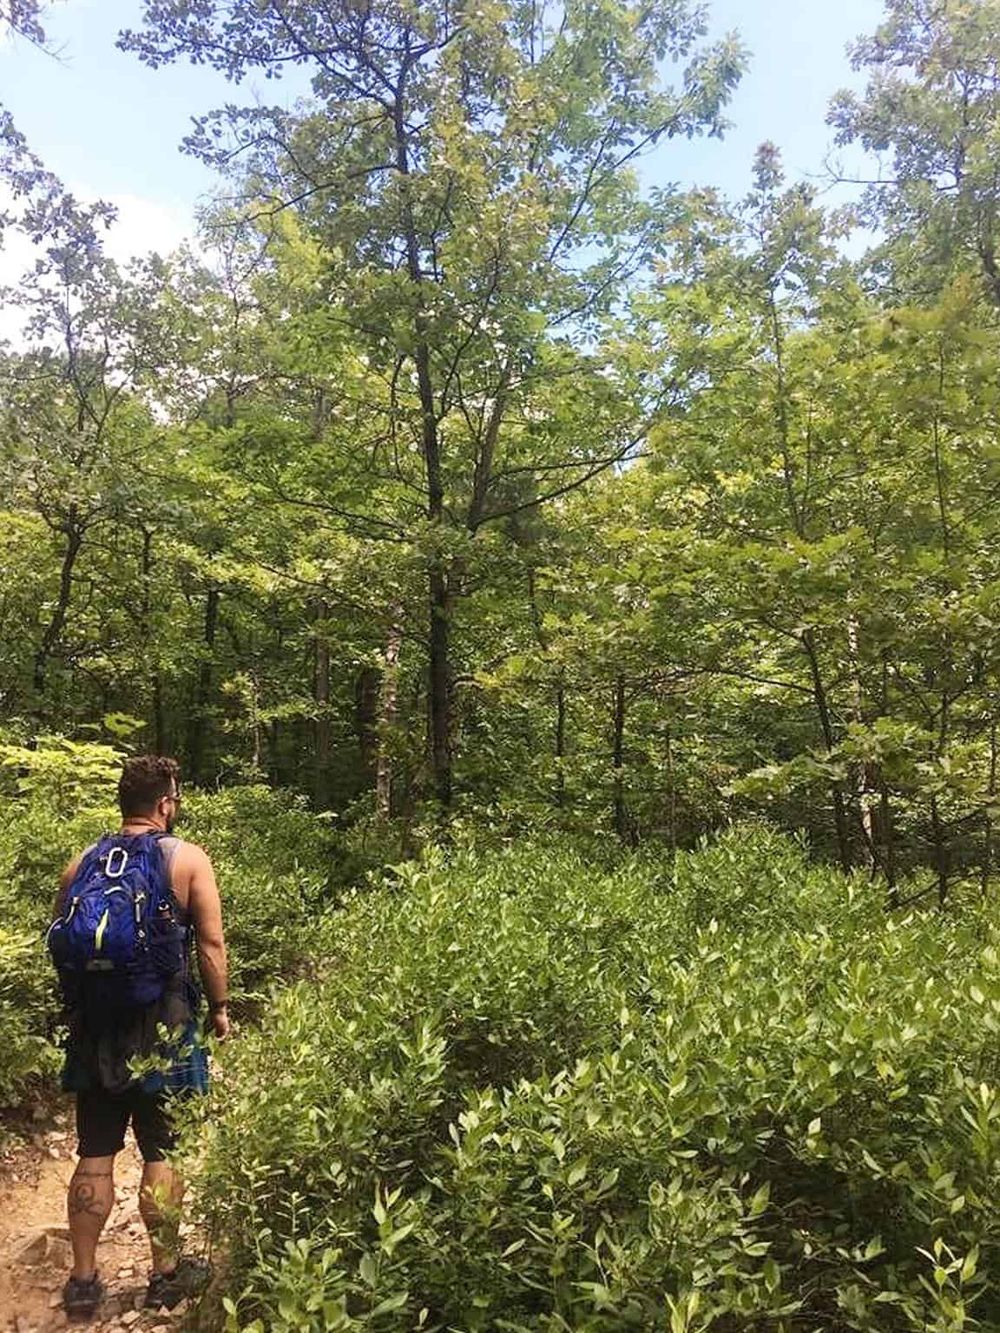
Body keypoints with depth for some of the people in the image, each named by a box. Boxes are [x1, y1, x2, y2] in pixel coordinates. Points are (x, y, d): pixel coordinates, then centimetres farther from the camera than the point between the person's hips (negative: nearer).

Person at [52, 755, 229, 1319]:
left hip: (94, 1022, 4)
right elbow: (212, 943, -10)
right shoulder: (188, 859, -8)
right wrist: (220, 1008, 2)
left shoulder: (82, 863, 4)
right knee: (163, 1153, 8)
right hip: (163, 1025, -4)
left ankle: (84, 1280, 22)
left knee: (95, 1156, 13)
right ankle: (166, 1274, 20)